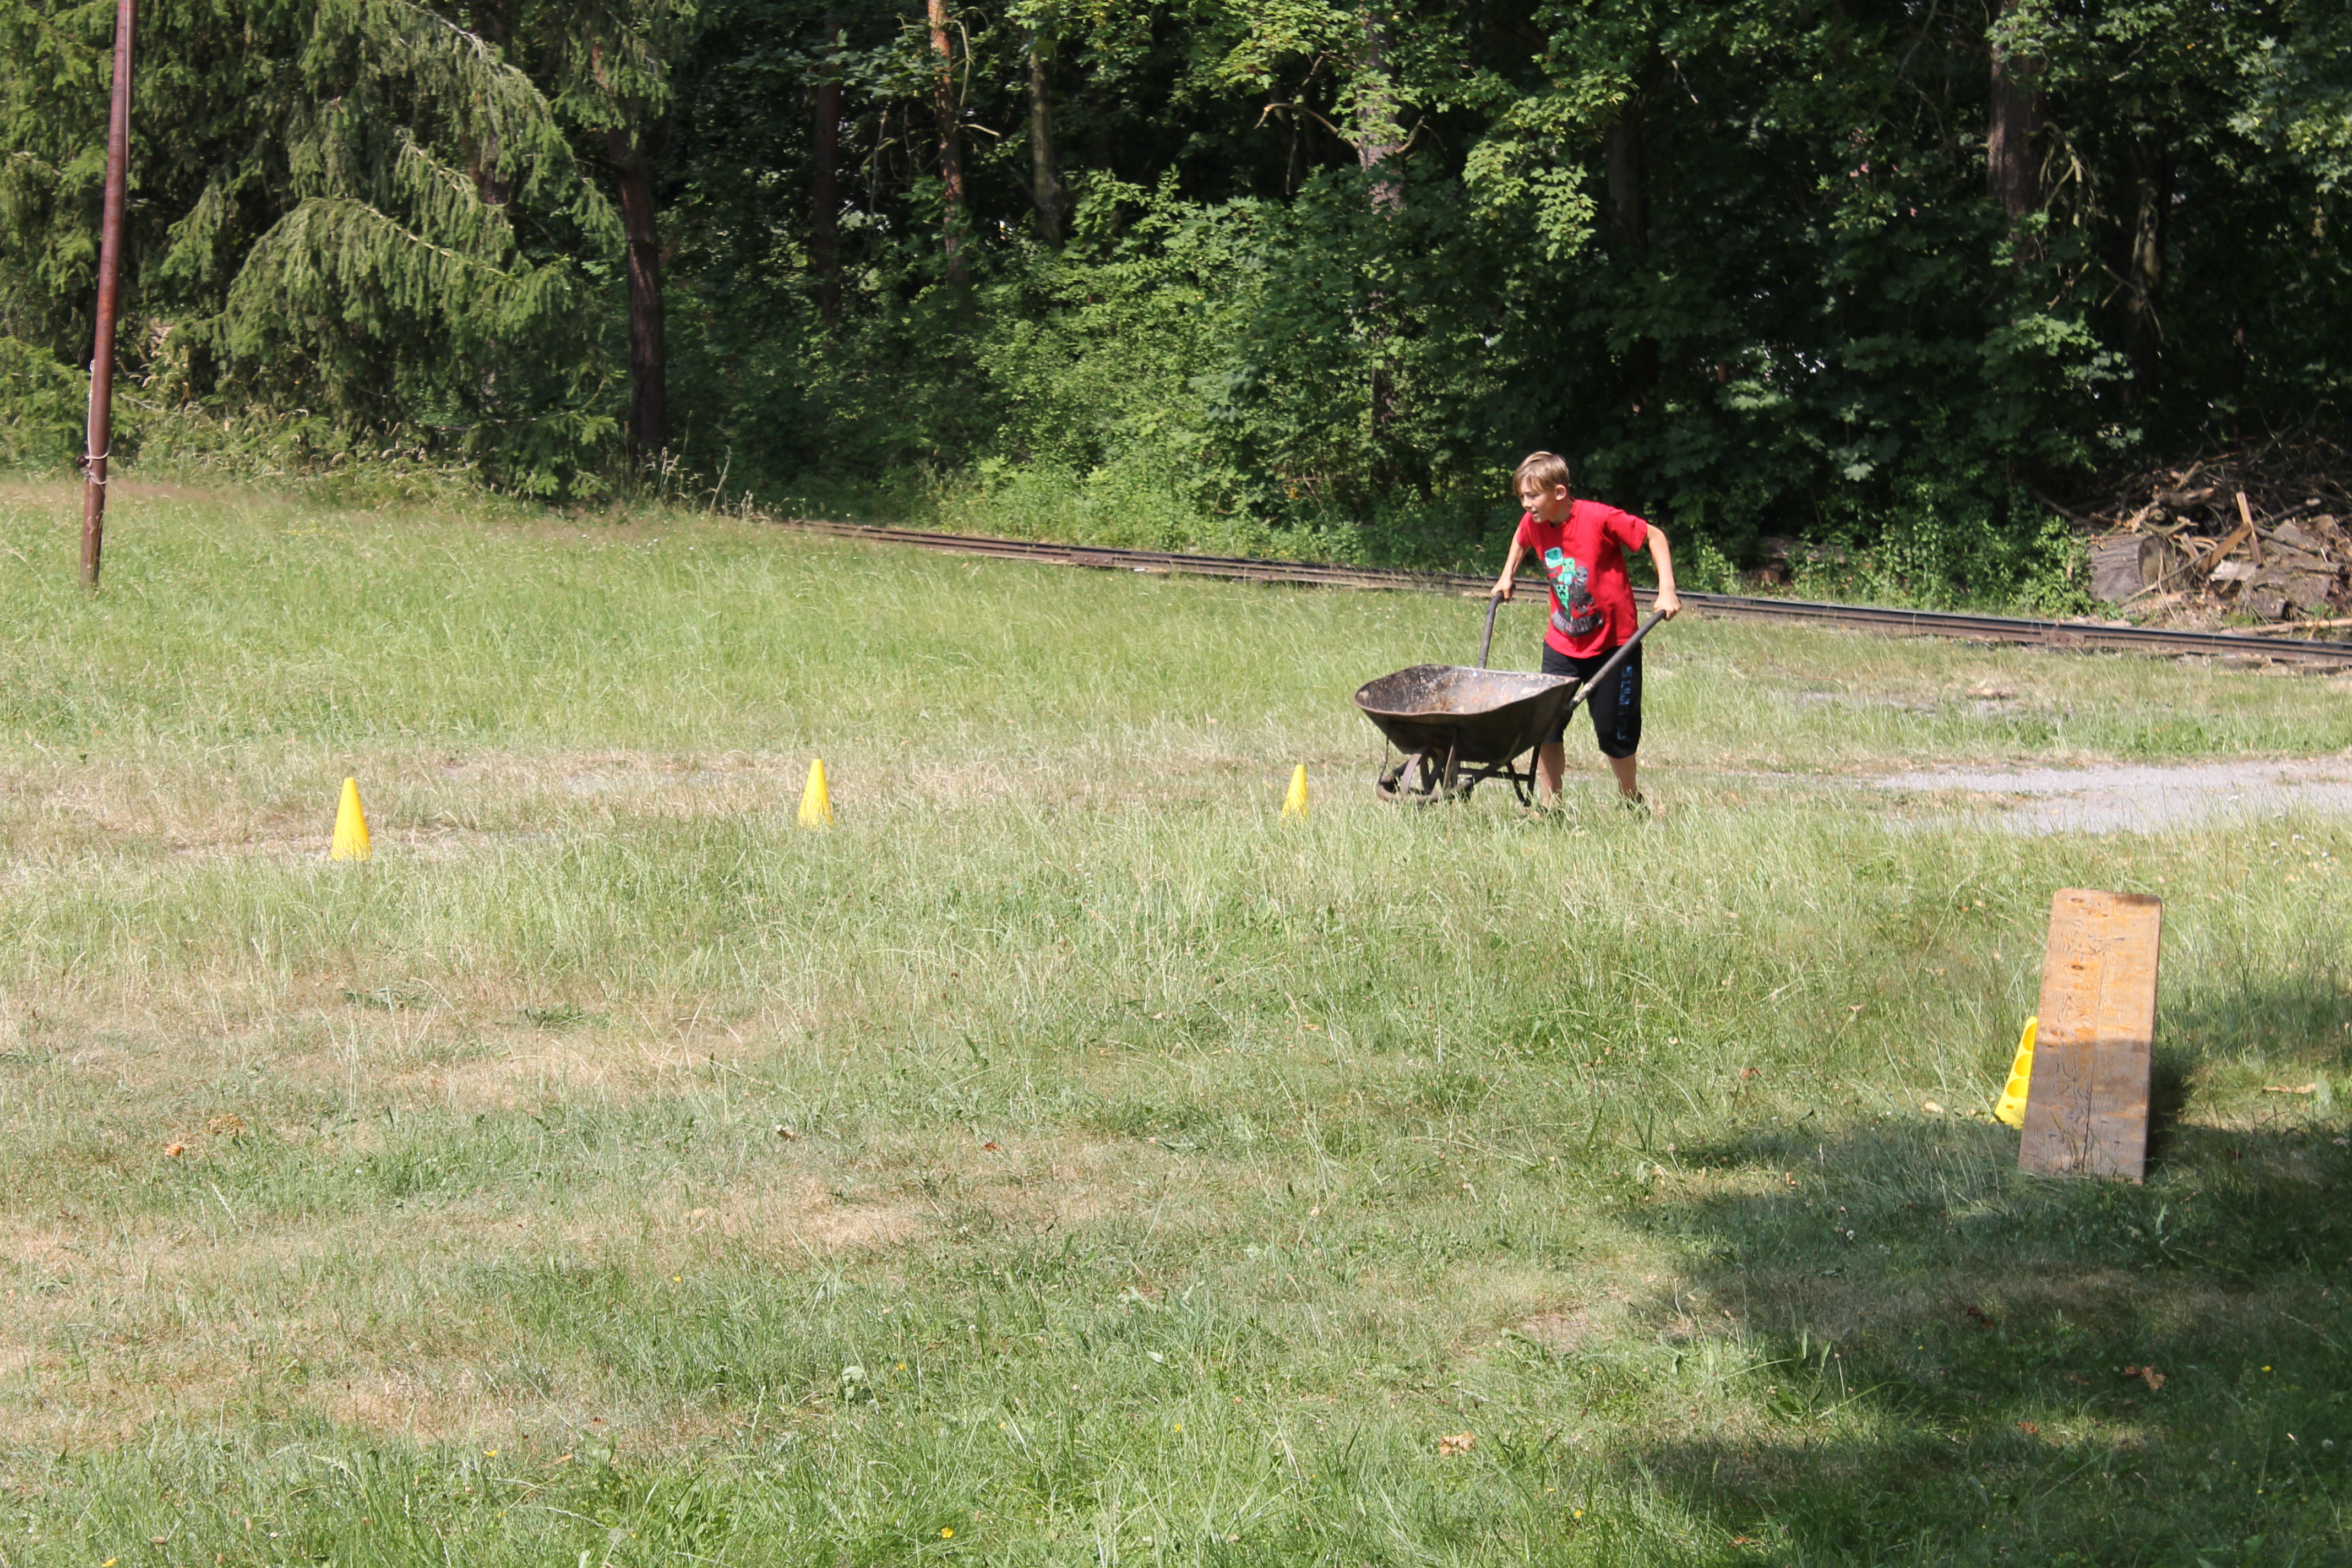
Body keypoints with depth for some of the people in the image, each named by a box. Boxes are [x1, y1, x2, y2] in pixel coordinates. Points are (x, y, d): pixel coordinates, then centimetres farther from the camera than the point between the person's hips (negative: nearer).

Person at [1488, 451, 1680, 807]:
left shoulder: (1600, 518, -21)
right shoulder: (1533, 524, -5)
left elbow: (1655, 537, -11)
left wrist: (1667, 590, -18)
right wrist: (1507, 576, 16)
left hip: (1613, 642, -4)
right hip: (1562, 643, 4)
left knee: (1613, 733, 3)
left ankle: (1632, 800, 29)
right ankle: (1550, 806, 7)